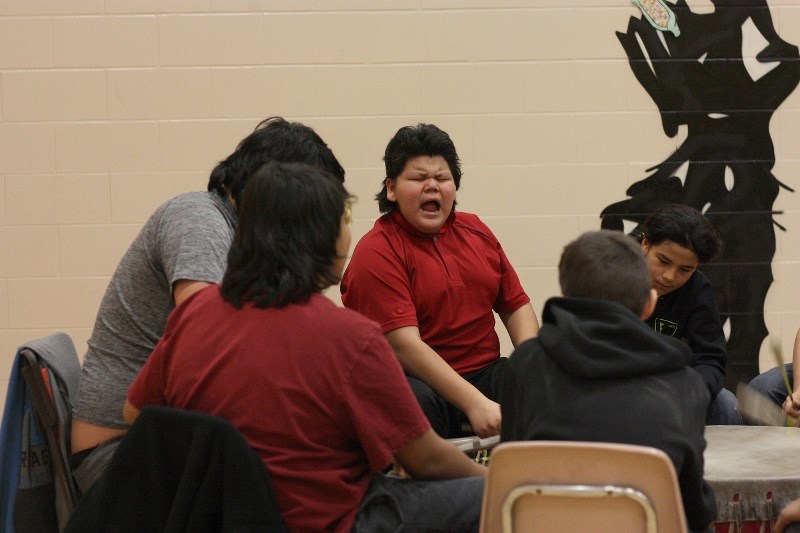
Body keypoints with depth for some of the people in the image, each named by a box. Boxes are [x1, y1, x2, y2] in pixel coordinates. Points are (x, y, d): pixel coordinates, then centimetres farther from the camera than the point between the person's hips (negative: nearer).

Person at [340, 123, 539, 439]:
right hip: (417, 380, -5)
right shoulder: (376, 252, -6)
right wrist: (474, 403, -26)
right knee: (417, 403, -40)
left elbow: (516, 306, 18)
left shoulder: (475, 231, 16)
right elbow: (403, 344, -17)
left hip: (486, 373, 5)